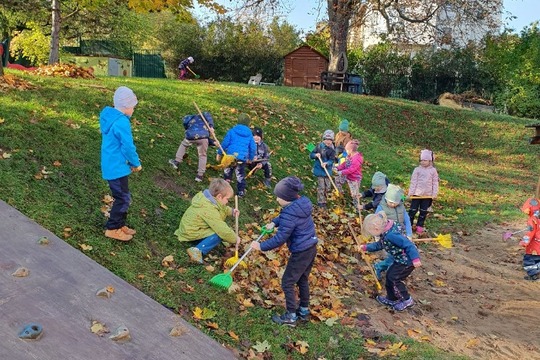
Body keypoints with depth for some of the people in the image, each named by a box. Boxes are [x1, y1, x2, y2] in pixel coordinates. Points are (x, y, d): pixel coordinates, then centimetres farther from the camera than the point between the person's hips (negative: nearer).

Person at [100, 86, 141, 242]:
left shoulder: (109, 117, 8)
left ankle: (120, 225, 28)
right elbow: (128, 147, -21)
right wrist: (136, 163, -4)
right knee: (123, 198, 1)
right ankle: (112, 229, 11)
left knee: (122, 196, 18)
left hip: (111, 164, 10)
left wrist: (132, 162, 11)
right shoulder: (122, 122, -23)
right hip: (117, 167, -10)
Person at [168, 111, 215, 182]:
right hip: (203, 136, -2)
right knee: (202, 155, 18)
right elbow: (207, 115, 3)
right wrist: (211, 126, -7)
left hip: (190, 136, 3)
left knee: (183, 145, 36)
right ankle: (200, 175, 16)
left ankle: (176, 161, 38)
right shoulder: (202, 116, 28)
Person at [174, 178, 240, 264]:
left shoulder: (205, 196, -3)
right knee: (219, 235, -19)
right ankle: (198, 250, -20)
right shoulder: (210, 211, -30)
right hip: (191, 233, -10)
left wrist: (231, 211, 2)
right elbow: (223, 230, -30)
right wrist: (235, 239, -15)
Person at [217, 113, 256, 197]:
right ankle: (241, 191, 17)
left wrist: (219, 153, 10)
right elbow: (253, 147, 12)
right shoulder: (249, 134, 7)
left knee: (227, 171, 22)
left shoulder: (232, 131, 0)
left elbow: (225, 143, -1)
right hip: (242, 158, 2)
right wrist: (251, 158, 27)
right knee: (240, 175, 12)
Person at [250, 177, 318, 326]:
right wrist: (274, 222, 10)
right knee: (302, 279, 24)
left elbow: (279, 239, -22)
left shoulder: (290, 214, -26)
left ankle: (291, 316, 15)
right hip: (311, 248, 9)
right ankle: (304, 310, 37)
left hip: (301, 252, -9)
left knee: (287, 282, 5)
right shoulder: (302, 203, 1)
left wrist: (262, 246, -12)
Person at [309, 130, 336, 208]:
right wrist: (315, 155, -23)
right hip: (319, 170, -3)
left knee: (327, 188, 11)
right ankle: (321, 202, 7)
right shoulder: (319, 146, -7)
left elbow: (331, 160, -8)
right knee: (321, 187, -5)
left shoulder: (332, 149, -1)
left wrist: (326, 163, -28)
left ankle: (324, 200, 29)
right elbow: (311, 155, -2)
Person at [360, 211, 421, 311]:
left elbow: (408, 244, -32)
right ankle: (391, 299, 30)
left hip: (407, 261, -10)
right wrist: (366, 247, 25)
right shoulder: (385, 234, 2)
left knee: (394, 278, -3)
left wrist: (415, 258, -34)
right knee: (389, 276, 15)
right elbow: (379, 245, 22)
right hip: (401, 260, 10)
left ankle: (406, 300, 13)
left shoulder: (391, 235, -30)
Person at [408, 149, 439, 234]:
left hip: (427, 195, 1)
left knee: (423, 211, 9)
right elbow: (413, 181, -3)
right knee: (413, 209, 2)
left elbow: (435, 183, 3)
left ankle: (420, 226, 20)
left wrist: (434, 194, -2)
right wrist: (411, 192, -7)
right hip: (417, 193, -1)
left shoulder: (433, 170, 1)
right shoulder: (417, 169, -3)